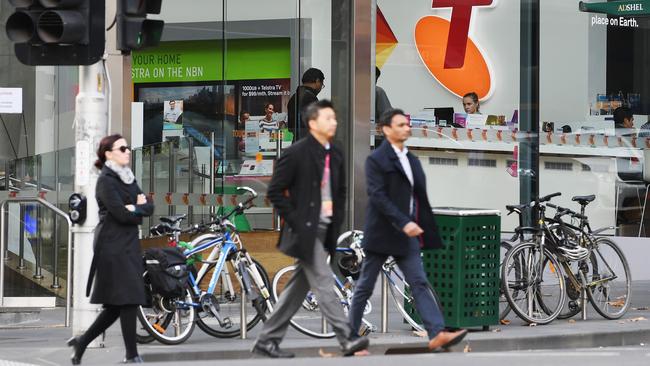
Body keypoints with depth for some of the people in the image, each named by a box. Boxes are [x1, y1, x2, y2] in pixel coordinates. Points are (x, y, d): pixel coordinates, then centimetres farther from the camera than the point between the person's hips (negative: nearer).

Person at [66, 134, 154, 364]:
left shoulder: (128, 179, 18)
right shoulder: (106, 180, -8)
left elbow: (149, 207, 11)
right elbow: (121, 214, -18)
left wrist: (134, 208, -8)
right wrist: (139, 212, 0)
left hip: (129, 246, 9)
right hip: (113, 247, -9)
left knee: (118, 304, 8)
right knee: (127, 300, -9)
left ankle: (82, 342, 18)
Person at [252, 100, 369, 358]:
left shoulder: (335, 154, 12)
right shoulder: (297, 153, -10)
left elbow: (341, 192, 24)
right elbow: (275, 192, -9)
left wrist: (337, 220, 11)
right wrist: (295, 221, -13)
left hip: (325, 231, 8)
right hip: (304, 230, -8)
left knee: (299, 288, 9)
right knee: (323, 284, -10)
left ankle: (267, 341, 16)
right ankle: (346, 340, -14)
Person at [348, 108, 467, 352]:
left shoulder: (412, 161, 14)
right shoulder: (376, 160, -9)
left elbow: (420, 199, 14)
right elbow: (378, 196, -18)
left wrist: (427, 232, 10)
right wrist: (403, 223, -26)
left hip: (406, 234, 6)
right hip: (381, 233, -6)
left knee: (420, 284, -4)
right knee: (365, 286, 4)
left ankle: (437, 334, -14)